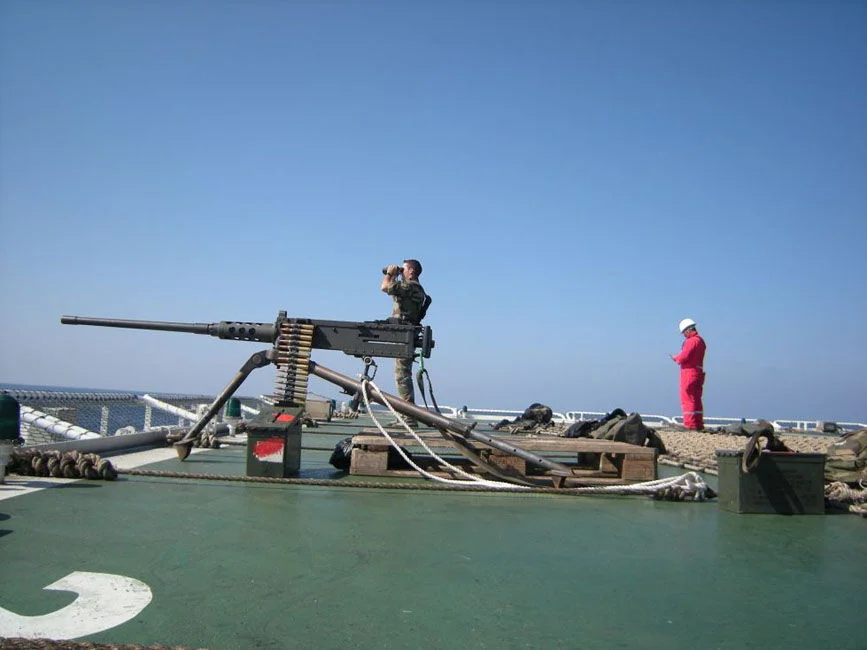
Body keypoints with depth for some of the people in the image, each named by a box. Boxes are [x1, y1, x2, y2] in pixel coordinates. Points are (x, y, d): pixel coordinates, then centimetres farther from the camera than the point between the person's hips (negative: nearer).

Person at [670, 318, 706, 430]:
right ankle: (699, 424, 18)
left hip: (689, 372, -10)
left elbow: (684, 357, -20)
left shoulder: (691, 341, -14)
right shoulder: (701, 341, 16)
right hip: (698, 373, 10)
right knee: (696, 400, 14)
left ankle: (690, 424, -7)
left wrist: (676, 358, 0)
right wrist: (678, 358, 11)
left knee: (687, 399, -7)